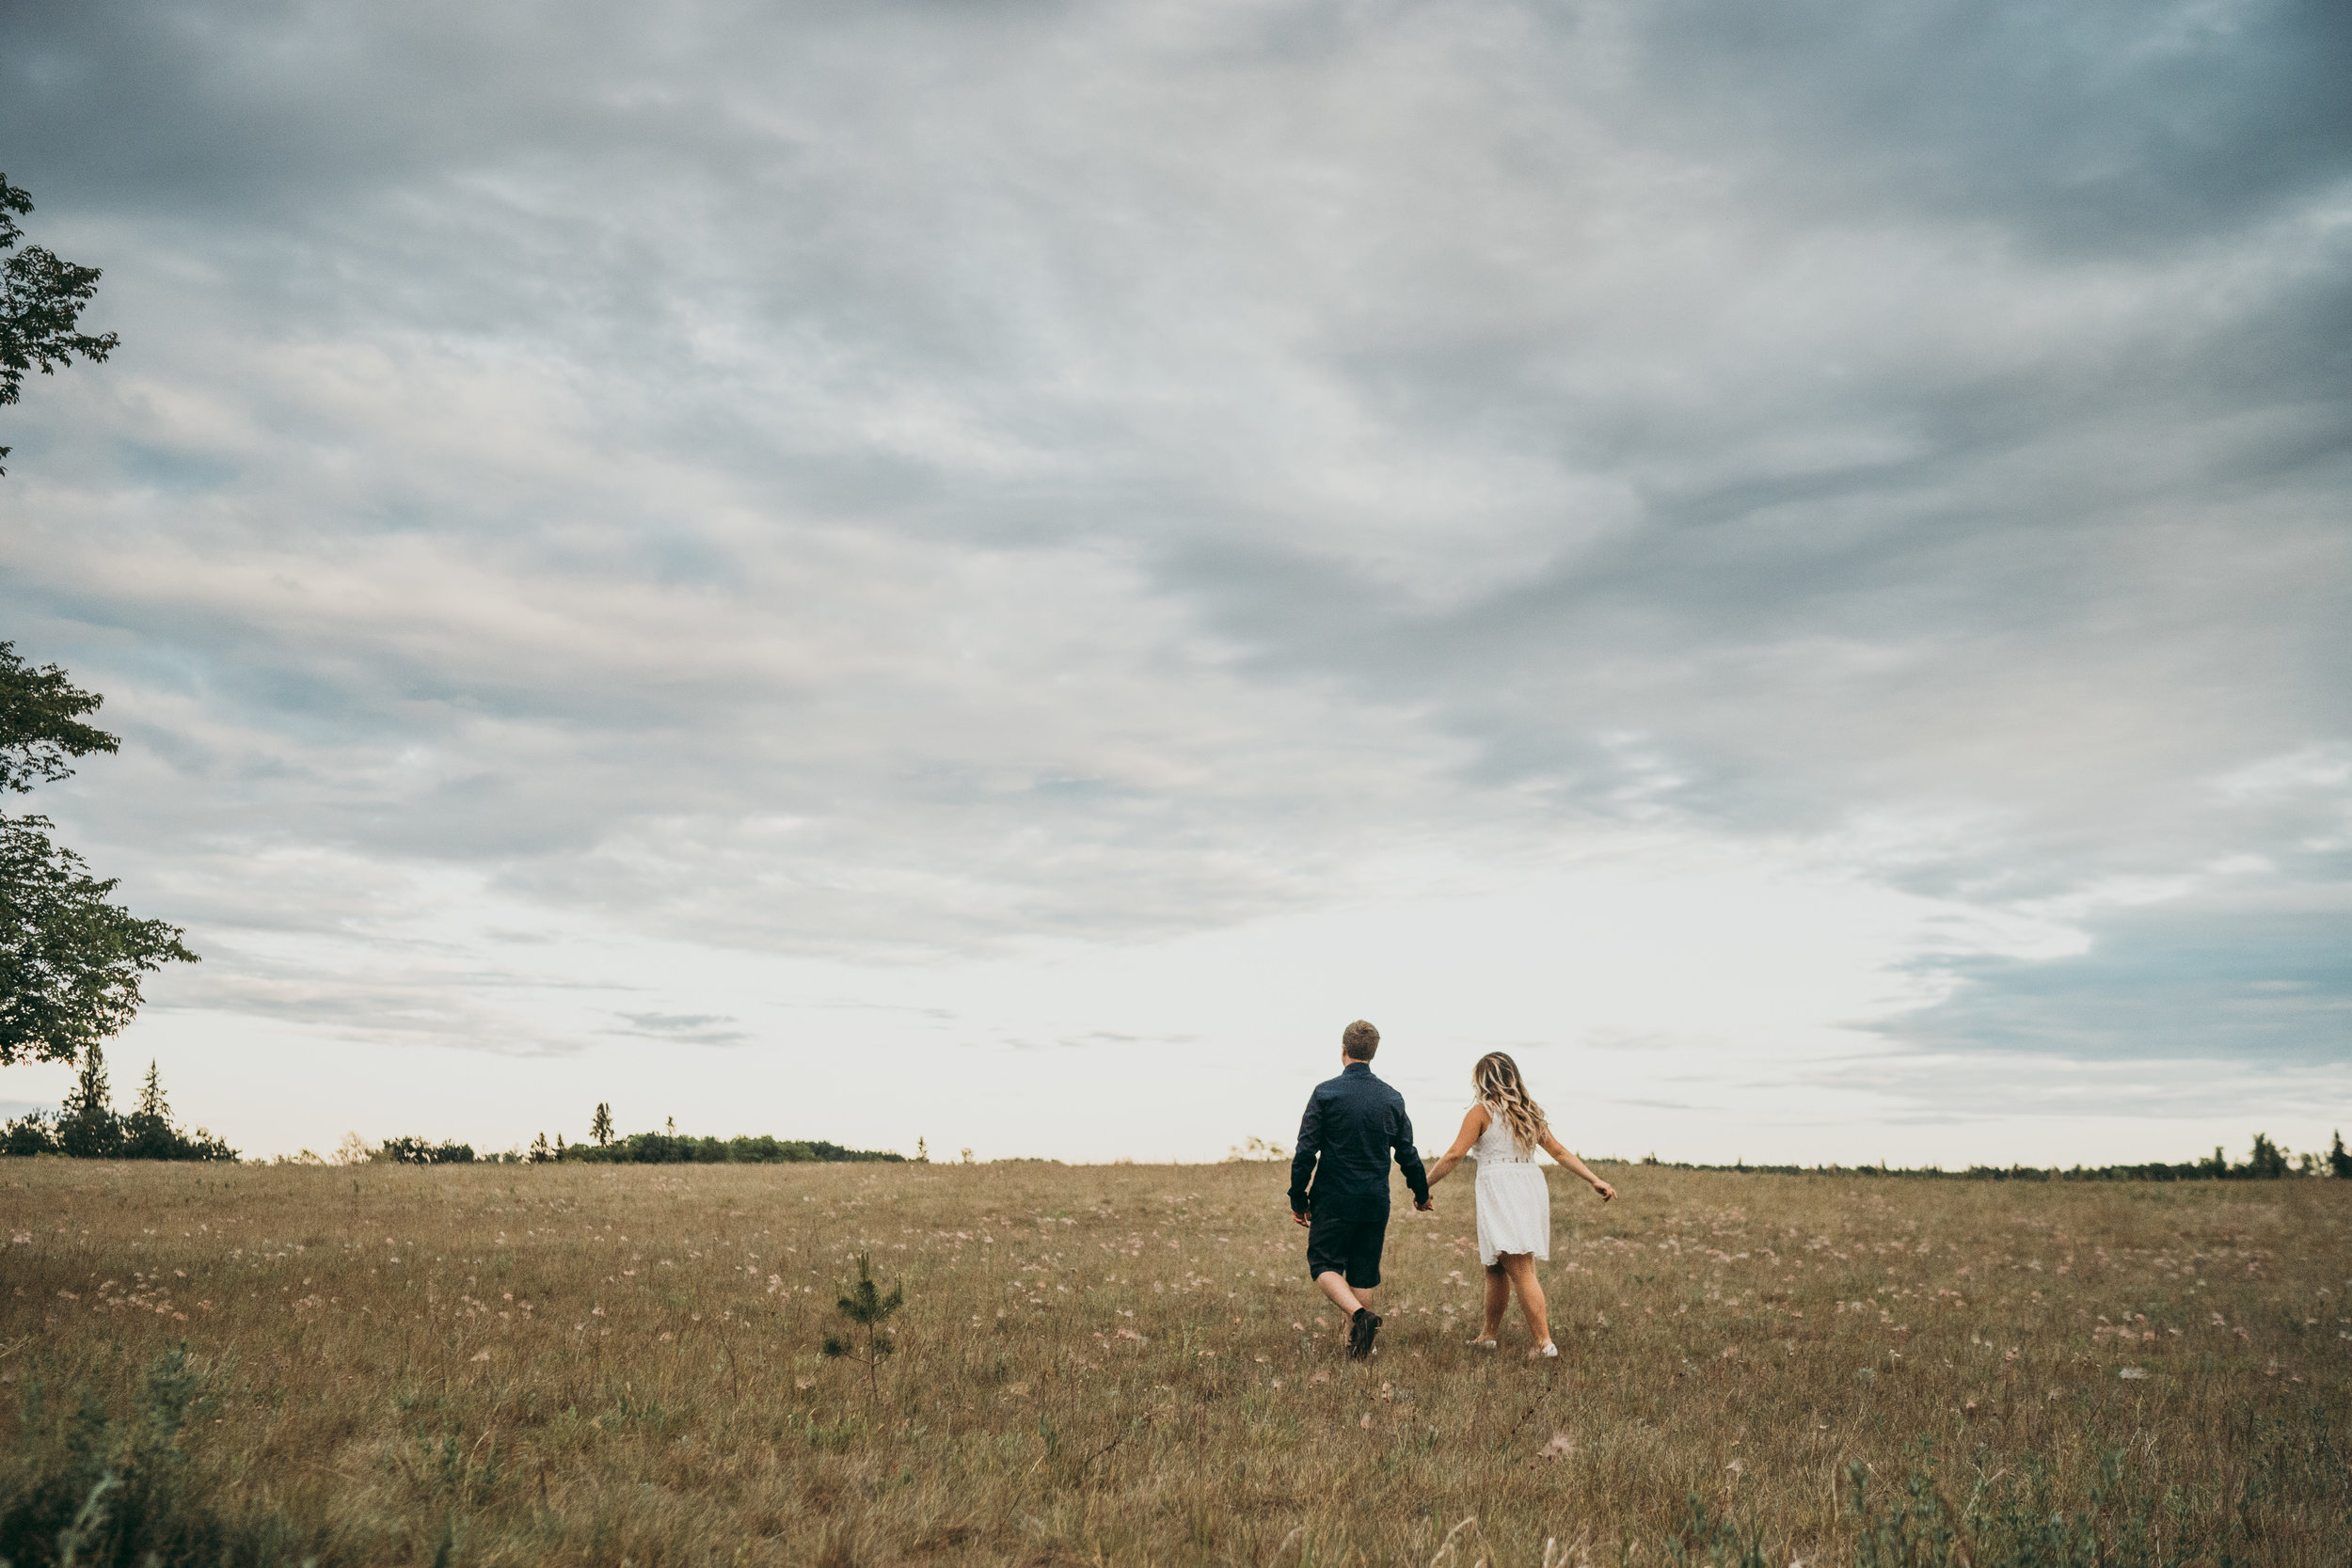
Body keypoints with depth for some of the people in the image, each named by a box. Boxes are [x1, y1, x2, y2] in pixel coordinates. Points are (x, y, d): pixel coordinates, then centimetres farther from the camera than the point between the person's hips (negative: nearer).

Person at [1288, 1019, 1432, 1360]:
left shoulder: (1325, 1093, -8)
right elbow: (1407, 1154, 9)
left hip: (1334, 1198, -4)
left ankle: (1359, 1314, -19)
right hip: (1376, 1202, 4)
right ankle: (1356, 1346, 14)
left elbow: (1306, 1151, -9)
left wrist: (1298, 1198, 0)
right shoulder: (1392, 1098, 3)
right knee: (1362, 1274, 12)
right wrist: (1421, 1193, 25)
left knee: (1323, 1265, 4)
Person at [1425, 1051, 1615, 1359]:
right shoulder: (1529, 1112, 17)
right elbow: (1559, 1151, 15)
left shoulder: (1482, 1111, -3)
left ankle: (1544, 1342, -17)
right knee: (1494, 1268, 17)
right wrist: (1595, 1180, 16)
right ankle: (1488, 1335, 25)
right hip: (1532, 1185, 7)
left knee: (1521, 1271, -10)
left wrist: (1425, 1185, 0)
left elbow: (1455, 1155, -8)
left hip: (1501, 1191, -7)